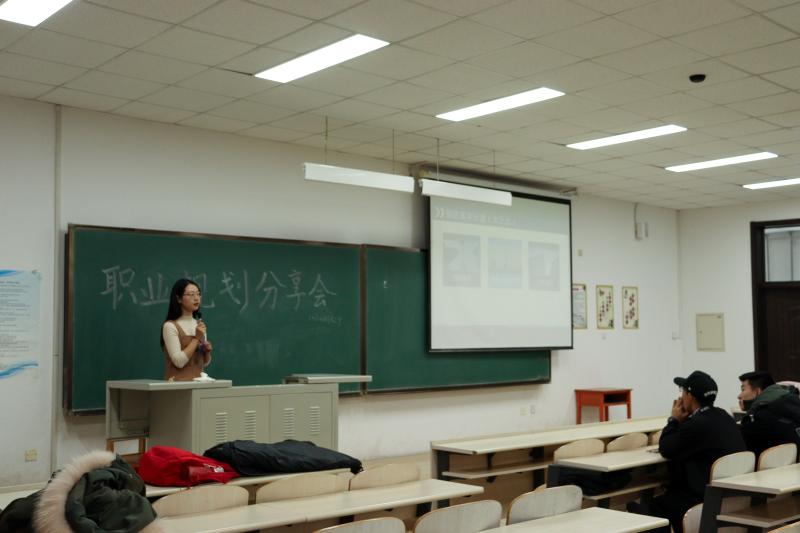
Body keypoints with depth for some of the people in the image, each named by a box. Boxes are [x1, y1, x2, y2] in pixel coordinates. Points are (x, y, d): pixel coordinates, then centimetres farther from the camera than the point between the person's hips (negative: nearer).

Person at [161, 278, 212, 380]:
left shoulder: (199, 325, 9)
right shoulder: (170, 326, -10)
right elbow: (179, 362, -18)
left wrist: (207, 351, -5)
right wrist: (197, 338, -16)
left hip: (198, 380, 6)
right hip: (180, 382, -6)